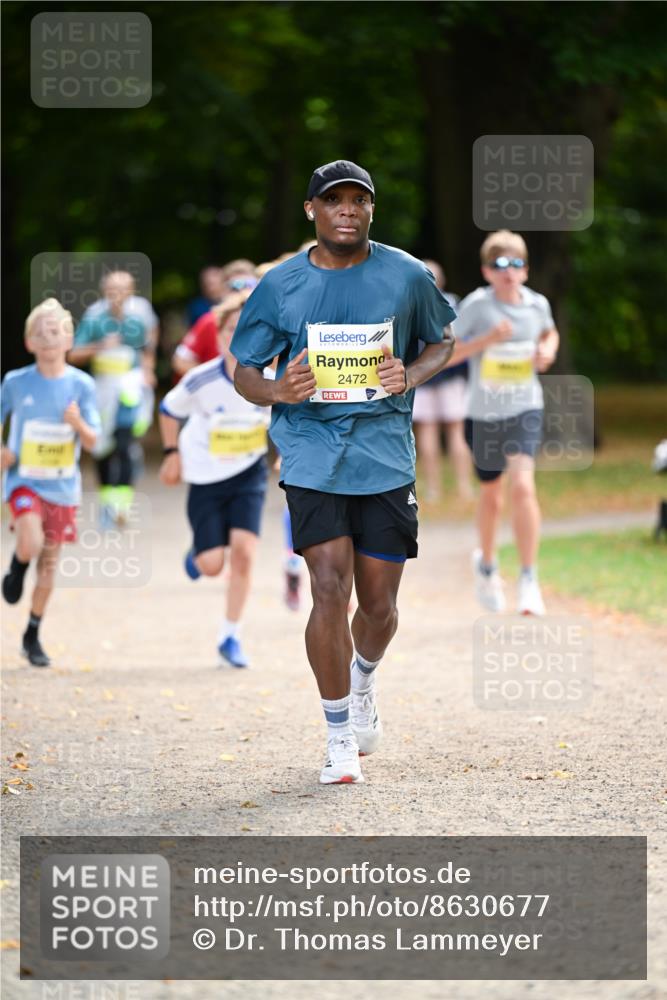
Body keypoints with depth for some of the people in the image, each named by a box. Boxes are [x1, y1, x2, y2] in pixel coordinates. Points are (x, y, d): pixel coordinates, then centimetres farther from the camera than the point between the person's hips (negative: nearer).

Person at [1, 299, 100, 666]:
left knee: (49, 563, 9)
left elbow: (92, 442, -4)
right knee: (31, 543, -26)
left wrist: (78, 422, -25)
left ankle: (33, 635, 24)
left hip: (62, 486, 2)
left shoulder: (81, 384, -5)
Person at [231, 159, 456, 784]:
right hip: (311, 457, -1)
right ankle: (339, 734, 1)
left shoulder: (406, 276, 3)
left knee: (378, 605, 5)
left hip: (386, 457, 1)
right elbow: (244, 371, 8)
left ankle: (362, 681, 40)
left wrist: (412, 375, -4)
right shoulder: (280, 286, 1)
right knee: (330, 592, -13)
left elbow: (442, 341, 18)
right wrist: (276, 391, -15)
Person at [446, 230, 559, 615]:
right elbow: (447, 355, -11)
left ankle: (530, 580, -16)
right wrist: (487, 339, -24)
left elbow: (550, 332, 22)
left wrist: (548, 349, -1)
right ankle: (487, 563, 43)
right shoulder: (477, 305, -11)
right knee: (492, 496, 14)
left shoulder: (536, 304, -1)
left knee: (523, 486, -19)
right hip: (484, 413, 0)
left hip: (525, 409, 1)